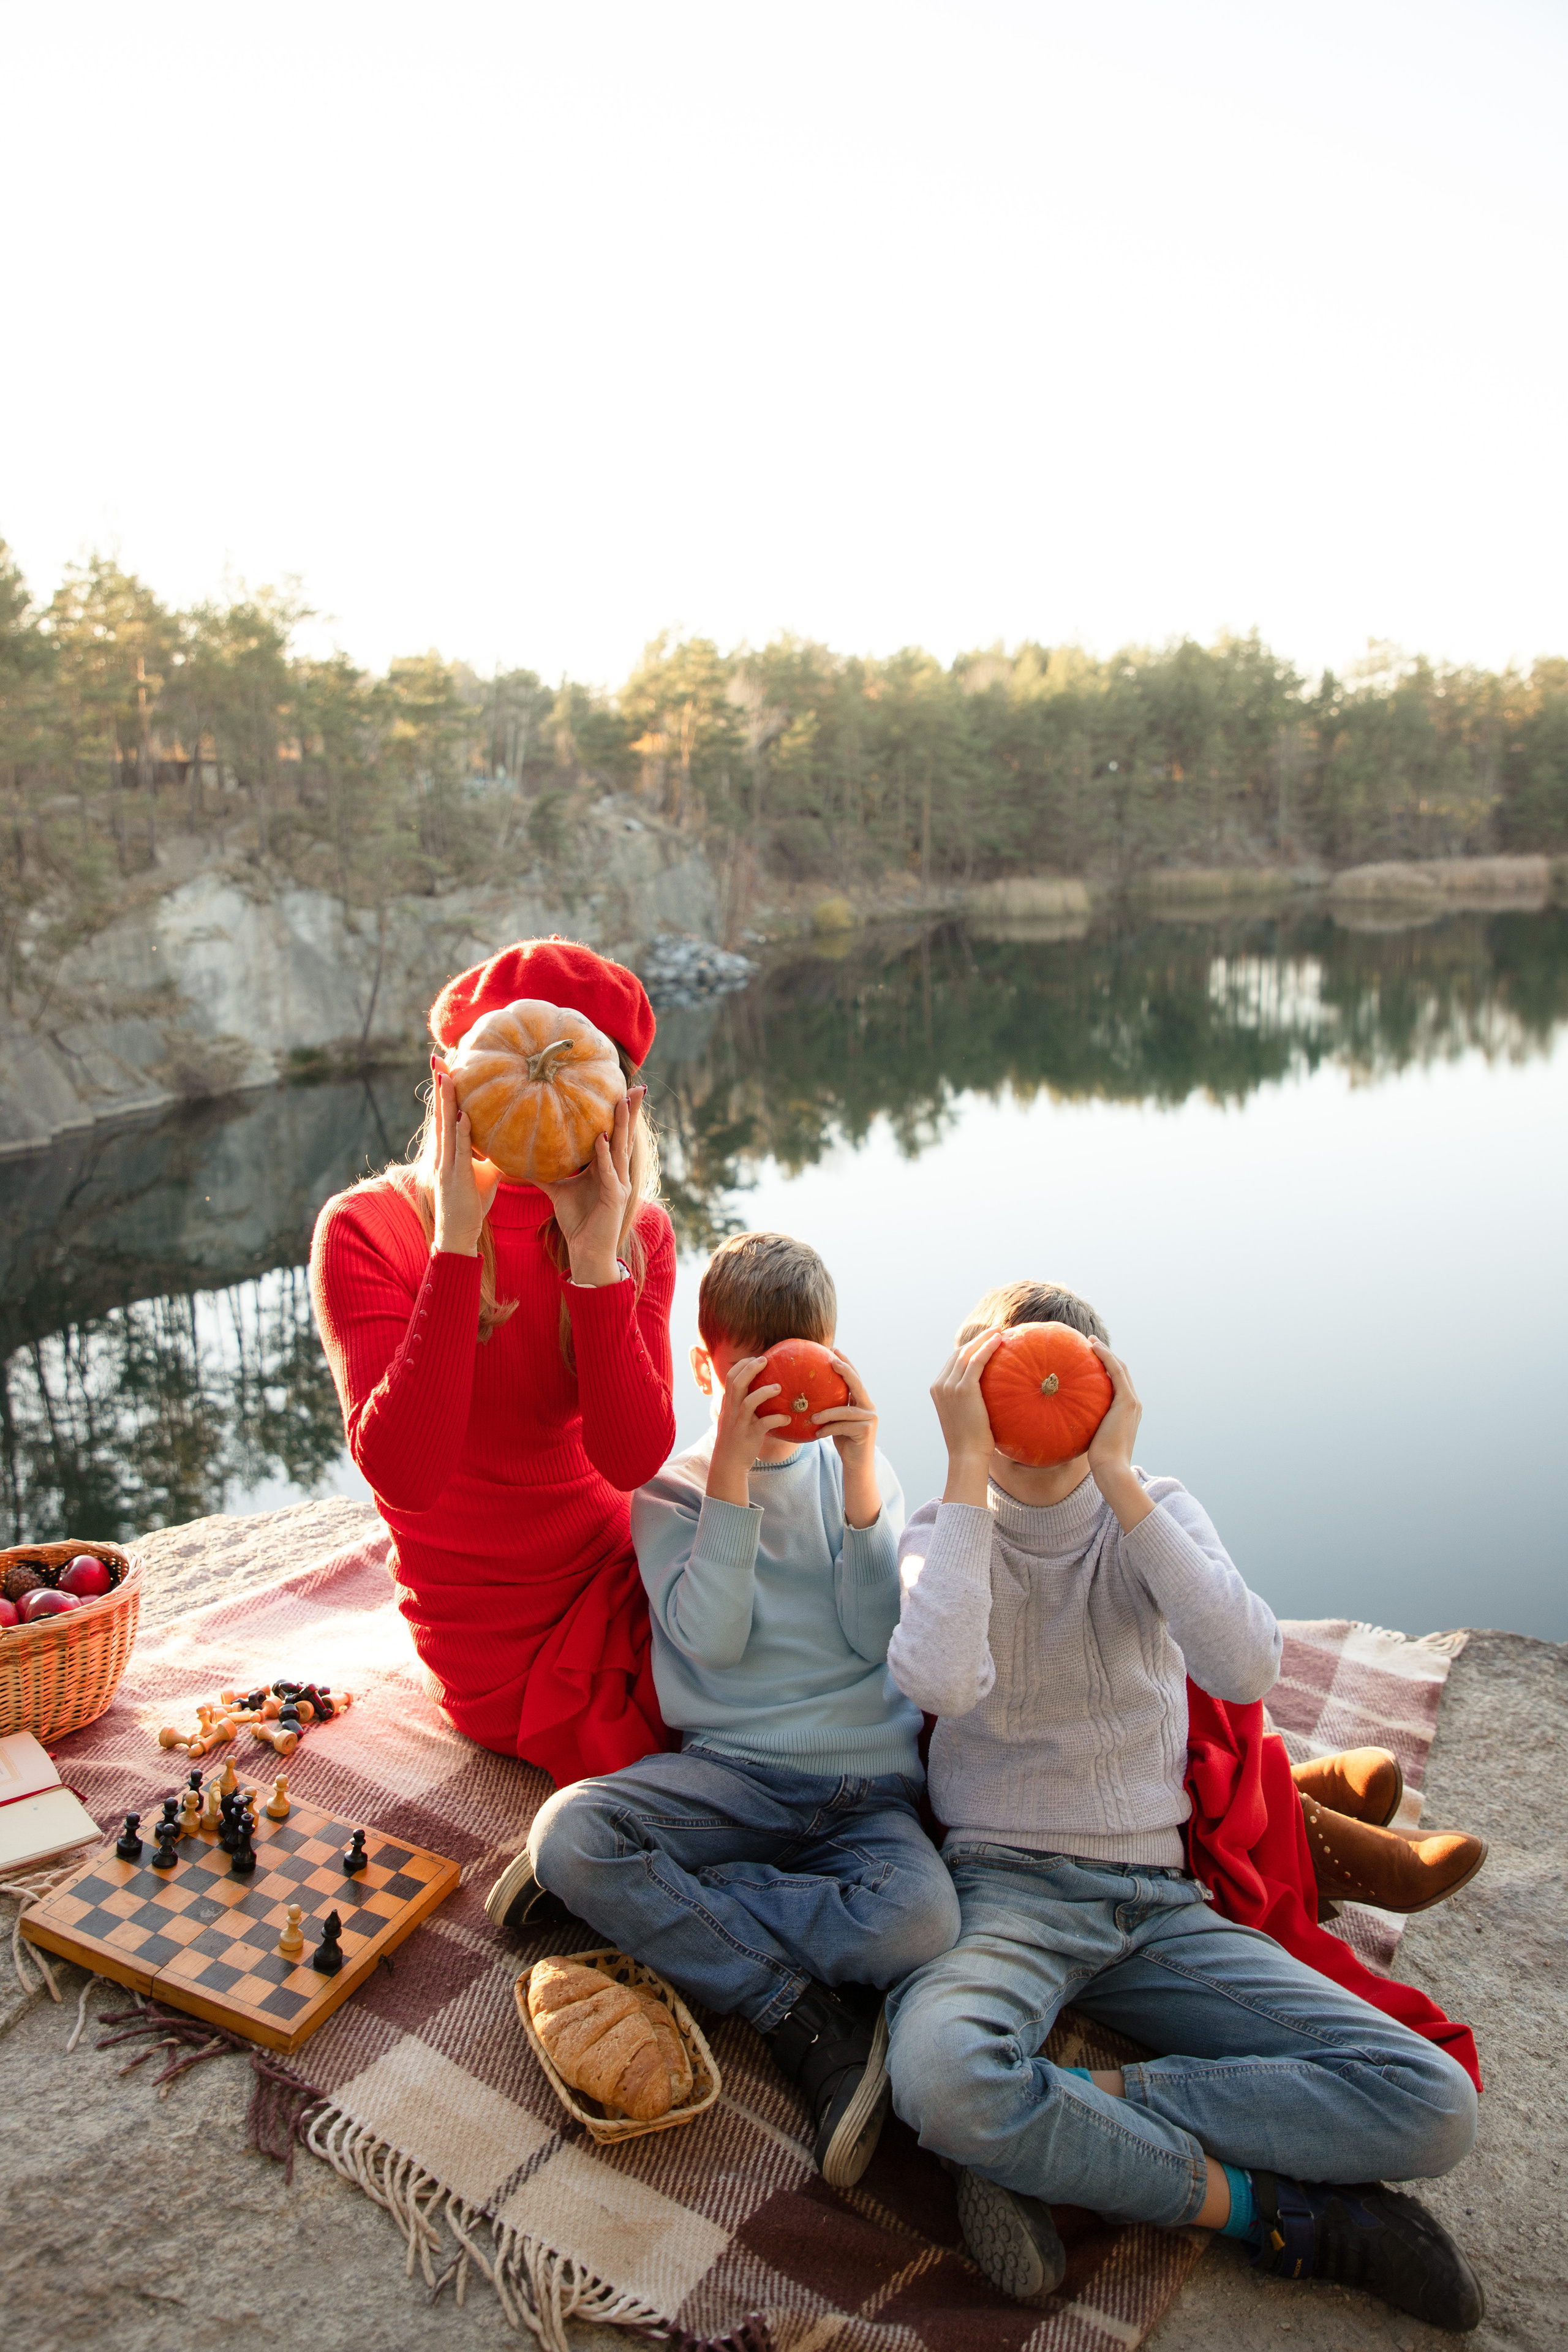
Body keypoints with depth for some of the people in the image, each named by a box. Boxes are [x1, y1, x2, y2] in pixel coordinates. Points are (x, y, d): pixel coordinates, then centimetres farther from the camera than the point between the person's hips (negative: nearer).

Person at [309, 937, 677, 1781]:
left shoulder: (635, 1234, -3)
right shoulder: (366, 1229, -13)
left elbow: (633, 1460, -17)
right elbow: (404, 1474, -27)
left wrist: (596, 1260, -28)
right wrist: (458, 1241, -30)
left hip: (623, 1576, 4)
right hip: (501, 1643, -3)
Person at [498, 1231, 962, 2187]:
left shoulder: (857, 1465, 9)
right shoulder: (670, 1489, 6)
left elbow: (876, 1634, -4)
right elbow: (711, 1640, -10)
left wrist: (857, 1472, -14)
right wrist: (734, 1467, -17)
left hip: (866, 1782, 0)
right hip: (731, 1773, 0)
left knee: (921, 1920, -31)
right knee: (567, 1831, -27)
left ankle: (648, 1902, -12)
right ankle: (808, 2018, -17)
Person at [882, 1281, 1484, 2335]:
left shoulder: (1158, 1512, 3)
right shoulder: (945, 1532, -1)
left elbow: (1246, 1669, -19)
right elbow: (939, 1682, -25)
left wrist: (1115, 1474, -20)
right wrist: (968, 1467, -21)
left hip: (1159, 1895, 3)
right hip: (1007, 1884, -2)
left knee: (1433, 2108, -14)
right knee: (939, 2073, -36)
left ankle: (1054, 2120, -12)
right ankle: (1275, 2210, -12)